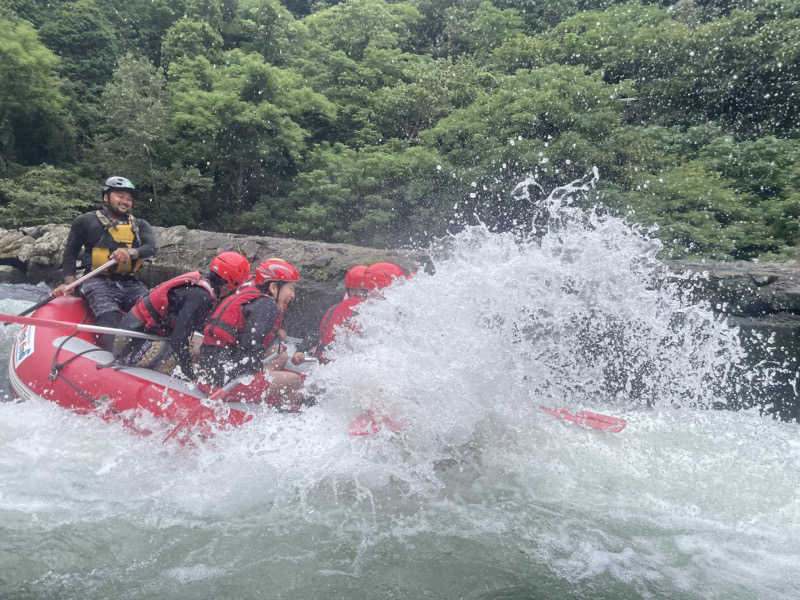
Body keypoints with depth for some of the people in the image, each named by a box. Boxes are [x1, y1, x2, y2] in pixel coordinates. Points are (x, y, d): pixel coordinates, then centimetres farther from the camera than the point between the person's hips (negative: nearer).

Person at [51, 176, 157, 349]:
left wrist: (130, 252, -23)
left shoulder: (140, 225, 20)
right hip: (98, 282, -3)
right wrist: (69, 283, 1)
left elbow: (151, 247, 0)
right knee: (109, 318, -31)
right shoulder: (86, 221, 14)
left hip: (129, 283, 3)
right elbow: (70, 253, 16)